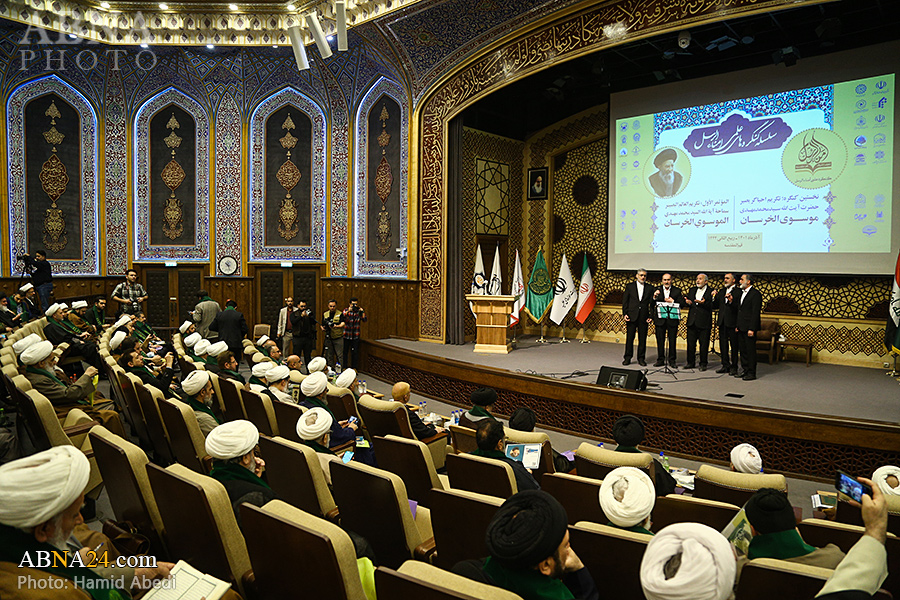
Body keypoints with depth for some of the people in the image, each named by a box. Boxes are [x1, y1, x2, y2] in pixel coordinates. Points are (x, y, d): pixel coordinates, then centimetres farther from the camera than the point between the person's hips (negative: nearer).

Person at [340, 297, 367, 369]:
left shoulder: (359, 310, 1)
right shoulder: (346, 310, -4)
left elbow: (364, 320, -9)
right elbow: (342, 317, -23)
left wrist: (362, 312, -23)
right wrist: (348, 311, -37)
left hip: (355, 336, 1)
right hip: (346, 335, -1)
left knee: (355, 352, 4)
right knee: (345, 352, 5)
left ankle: (354, 368, 15)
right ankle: (344, 367, 16)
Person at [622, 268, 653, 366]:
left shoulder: (649, 288, 7)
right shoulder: (630, 286, 6)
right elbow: (625, 301, 5)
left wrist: (651, 316, -3)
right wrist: (625, 313, -4)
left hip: (644, 317, 1)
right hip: (632, 316, 0)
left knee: (643, 339, 4)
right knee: (629, 338, 2)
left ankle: (641, 358, 14)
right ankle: (627, 358, 12)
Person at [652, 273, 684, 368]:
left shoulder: (677, 291, 5)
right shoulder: (657, 290, 6)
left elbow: (682, 303, -1)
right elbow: (652, 304, -2)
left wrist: (672, 302, -15)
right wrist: (654, 297, -21)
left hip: (673, 320, -1)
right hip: (660, 319, 1)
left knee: (672, 341, 4)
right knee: (660, 341, 5)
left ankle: (672, 360, 13)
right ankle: (660, 360, 14)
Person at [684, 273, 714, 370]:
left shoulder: (710, 292, -3)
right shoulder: (692, 290, 14)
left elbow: (711, 306, -11)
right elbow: (687, 300, 13)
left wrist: (703, 303, -29)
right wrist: (687, 302, -9)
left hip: (704, 322, -5)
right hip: (692, 321, 5)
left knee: (704, 344, 2)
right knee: (690, 343, 9)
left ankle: (703, 364, 12)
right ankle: (690, 362, 18)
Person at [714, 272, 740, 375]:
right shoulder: (721, 291, 15)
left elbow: (738, 308, -15)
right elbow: (716, 306, 13)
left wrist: (731, 301, -30)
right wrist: (714, 297, -2)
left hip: (732, 323, -7)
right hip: (722, 322, 7)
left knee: (734, 346, 1)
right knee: (723, 345, 11)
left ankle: (734, 367, 9)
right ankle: (725, 365, 20)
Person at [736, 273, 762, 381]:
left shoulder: (755, 294, -11)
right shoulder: (742, 293, 17)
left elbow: (755, 313, -16)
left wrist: (751, 329, -19)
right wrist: (737, 325, 15)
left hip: (749, 328, -9)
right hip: (741, 328, 9)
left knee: (750, 350, -3)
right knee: (743, 350, 12)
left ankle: (752, 373, 4)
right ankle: (745, 371, 21)